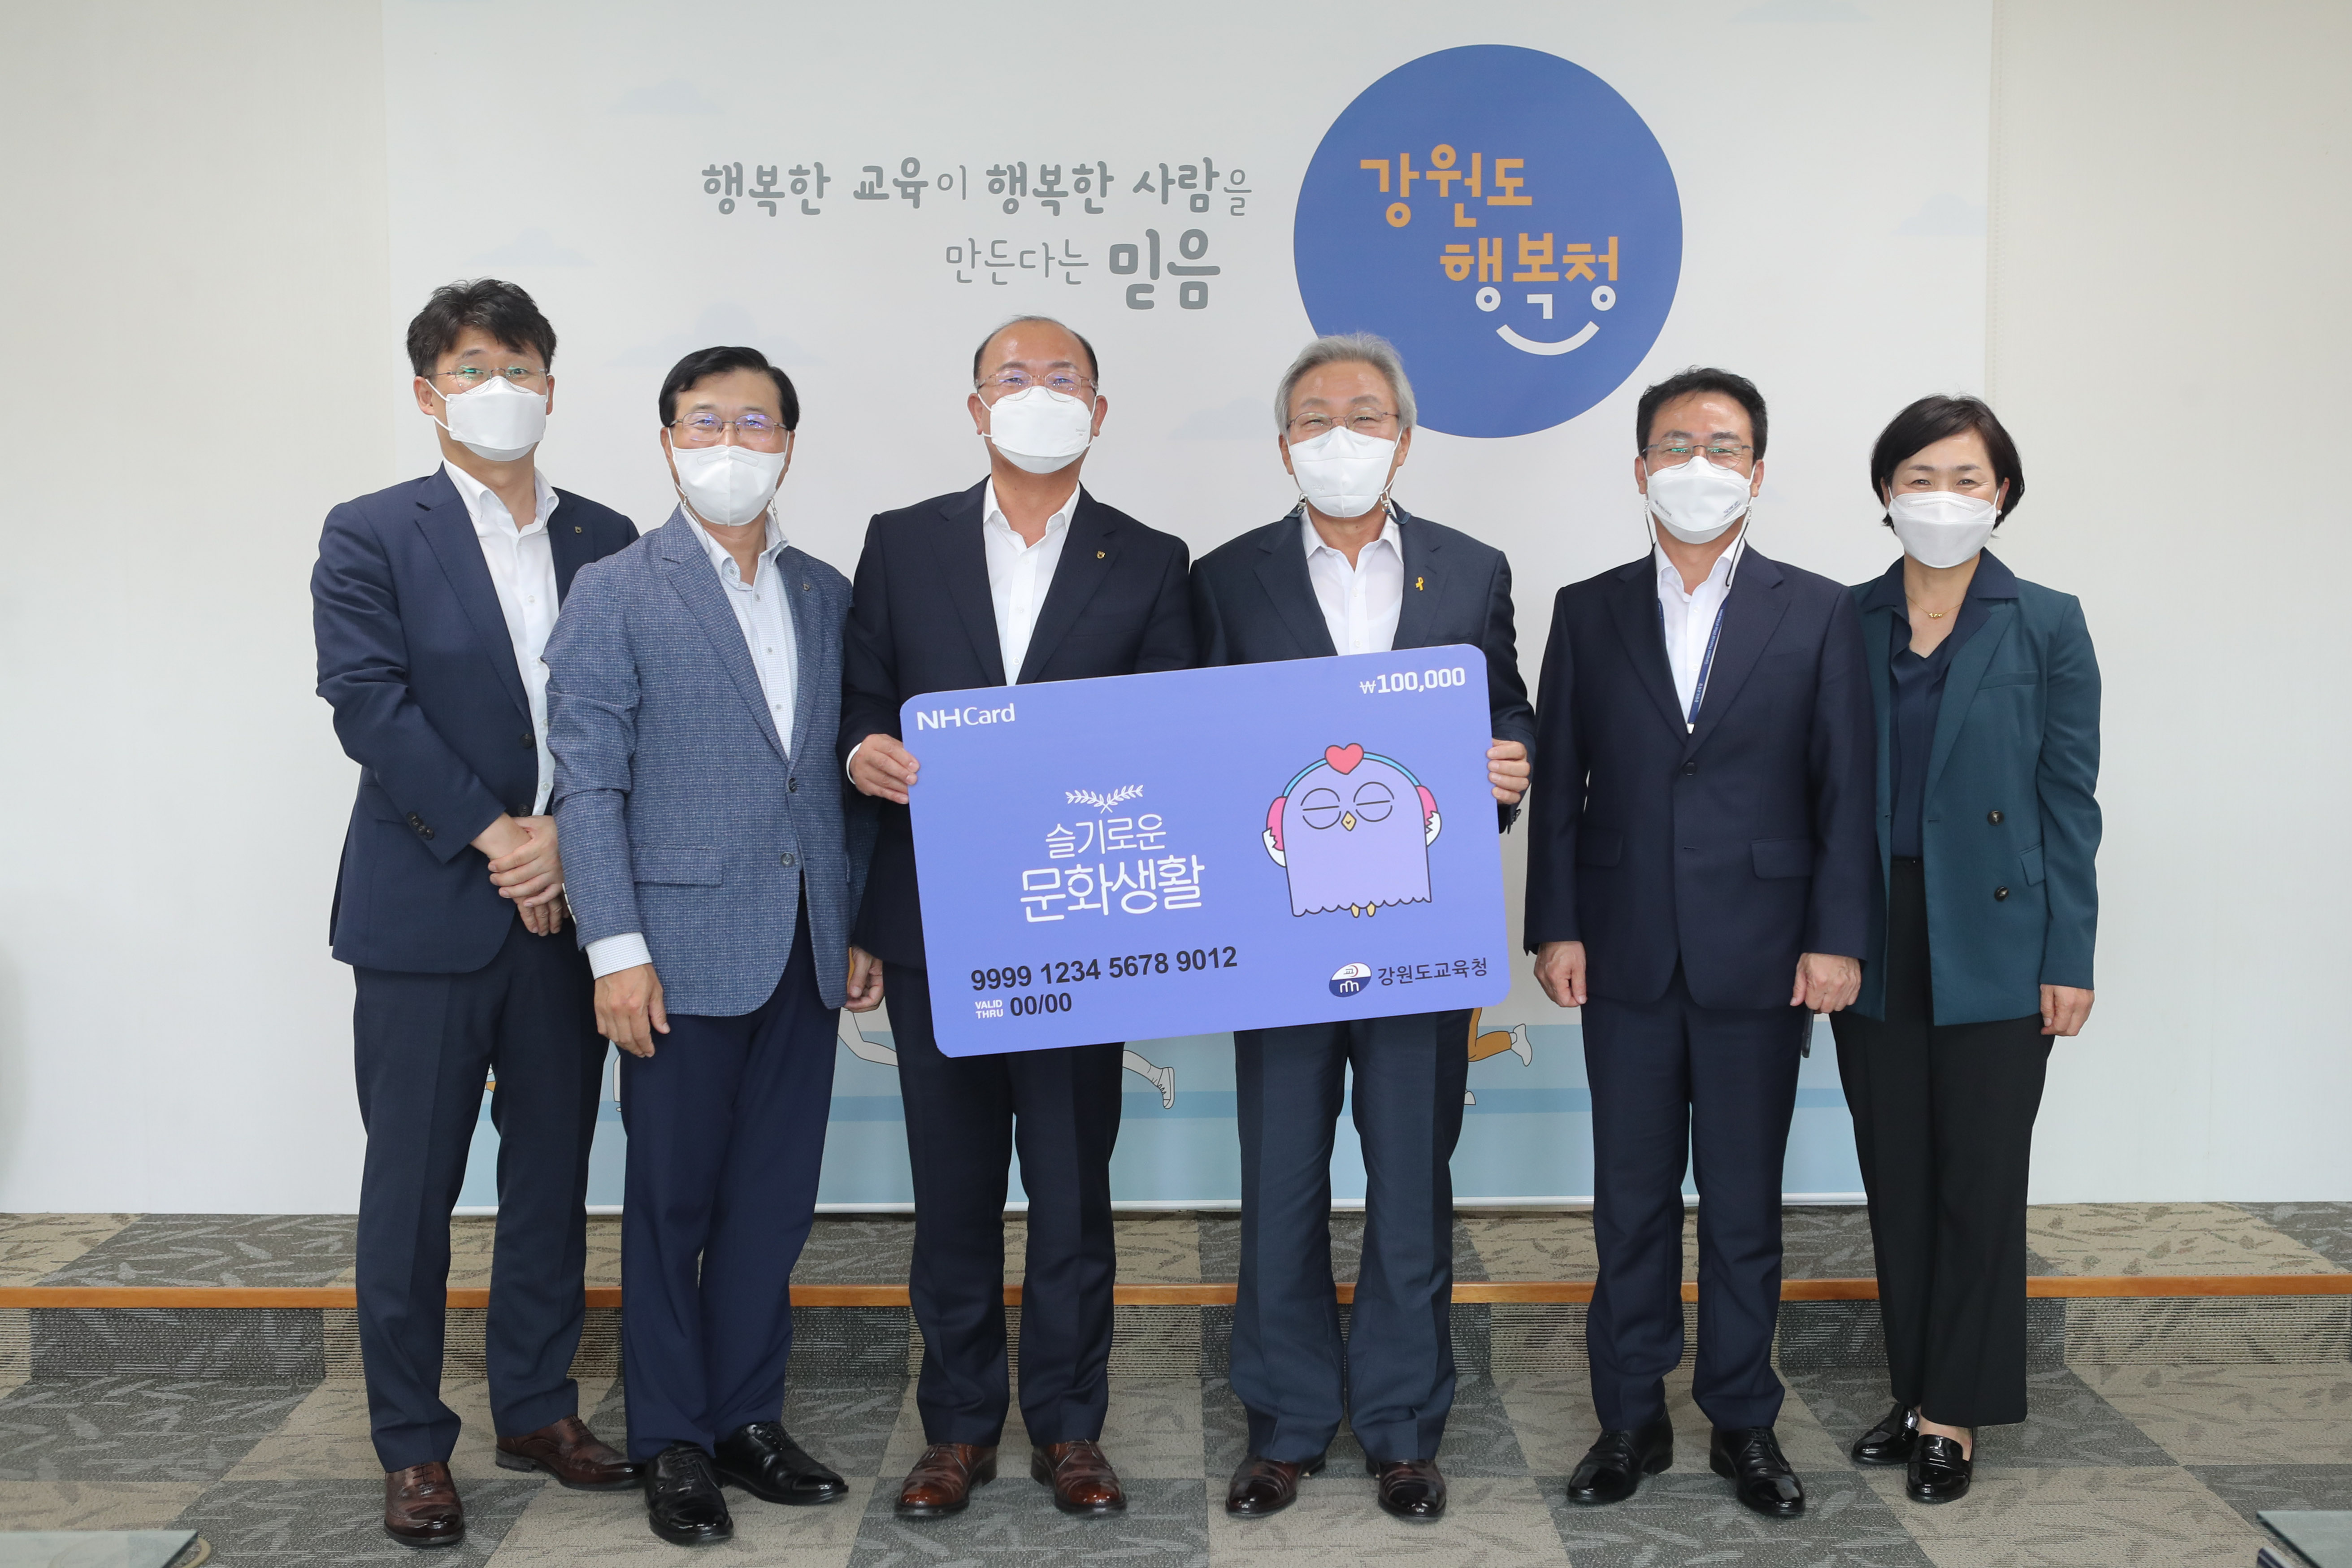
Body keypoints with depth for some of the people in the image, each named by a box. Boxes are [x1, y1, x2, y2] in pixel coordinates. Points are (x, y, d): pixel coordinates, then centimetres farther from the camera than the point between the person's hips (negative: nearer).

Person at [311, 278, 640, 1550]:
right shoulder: (370, 537, 0)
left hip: (567, 907, 4)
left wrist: (570, 840, -11)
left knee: (553, 1171, 12)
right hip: (427, 912, -3)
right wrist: (493, 837, -16)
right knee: (412, 1185, 4)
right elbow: (370, 704, -11)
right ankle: (411, 1447, 17)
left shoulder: (605, 541, 9)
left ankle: (539, 1408, 26)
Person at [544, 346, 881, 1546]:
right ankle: (672, 1442, 20)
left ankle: (748, 1419, 25)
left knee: (774, 1201, 11)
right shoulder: (614, 596, -3)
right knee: (672, 1206, 6)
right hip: (683, 954, -4)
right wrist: (617, 951, -13)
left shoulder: (825, 594, 11)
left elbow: (839, 770, 13)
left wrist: (859, 926, 10)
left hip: (803, 955, 5)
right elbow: (590, 786, -7)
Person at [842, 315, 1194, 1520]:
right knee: (952, 1188, 10)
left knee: (1073, 1187, 7)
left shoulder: (1148, 563, 5)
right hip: (935, 922, 1)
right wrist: (863, 751, -14)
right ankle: (959, 1428, 24)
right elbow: (859, 698, 7)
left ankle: (1068, 1428, 22)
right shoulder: (903, 544, 7)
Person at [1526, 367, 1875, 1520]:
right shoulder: (1588, 612, 6)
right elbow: (1558, 784, 5)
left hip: (1759, 960, -1)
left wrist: (1837, 938, -5)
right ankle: (1632, 1419, 22)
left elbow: (1846, 791, 1)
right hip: (1627, 959, 1)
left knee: (1744, 1207, 9)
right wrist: (1554, 928, -1)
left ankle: (1744, 1424, 23)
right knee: (1631, 1204, 9)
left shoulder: (1817, 613, 3)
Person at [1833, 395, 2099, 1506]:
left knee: (1980, 1181, 3)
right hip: (1875, 944, 3)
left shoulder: (2046, 626, -1)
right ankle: (1916, 1390, 24)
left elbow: (2069, 800, -2)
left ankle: (1956, 1413, 16)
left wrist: (2069, 958, -7)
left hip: (1993, 951, -2)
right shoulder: (1845, 622, 4)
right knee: (1895, 1178, 10)